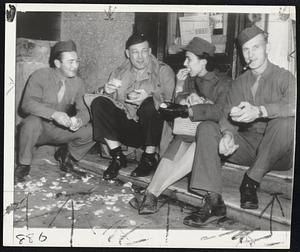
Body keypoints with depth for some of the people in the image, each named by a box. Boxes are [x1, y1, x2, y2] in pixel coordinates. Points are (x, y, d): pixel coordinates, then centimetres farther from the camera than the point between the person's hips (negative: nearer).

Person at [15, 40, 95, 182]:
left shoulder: (78, 83, 1)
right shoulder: (40, 76, -12)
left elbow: (84, 110, -1)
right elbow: (27, 104, -24)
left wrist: (78, 120, -27)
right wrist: (54, 114, -40)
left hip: (60, 130, 4)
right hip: (39, 129, -3)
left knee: (92, 131, -17)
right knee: (32, 121, -37)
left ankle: (65, 156, 10)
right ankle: (24, 165, -13)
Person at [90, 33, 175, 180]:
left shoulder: (163, 71, 1)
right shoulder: (119, 72, 13)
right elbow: (111, 100, 7)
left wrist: (149, 97, -30)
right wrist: (107, 91, -16)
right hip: (125, 127, 4)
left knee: (150, 105, -33)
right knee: (98, 103, -15)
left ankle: (149, 159, -13)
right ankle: (117, 157, -7)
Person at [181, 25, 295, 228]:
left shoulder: (283, 77, -2)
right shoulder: (239, 83, 13)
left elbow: (292, 105, -24)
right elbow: (228, 116, 0)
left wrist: (260, 111, -41)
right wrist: (227, 134, -25)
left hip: (277, 153, -4)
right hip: (246, 145, 4)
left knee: (286, 122, -35)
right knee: (207, 128, -16)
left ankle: (251, 181, -19)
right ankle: (213, 201, -30)